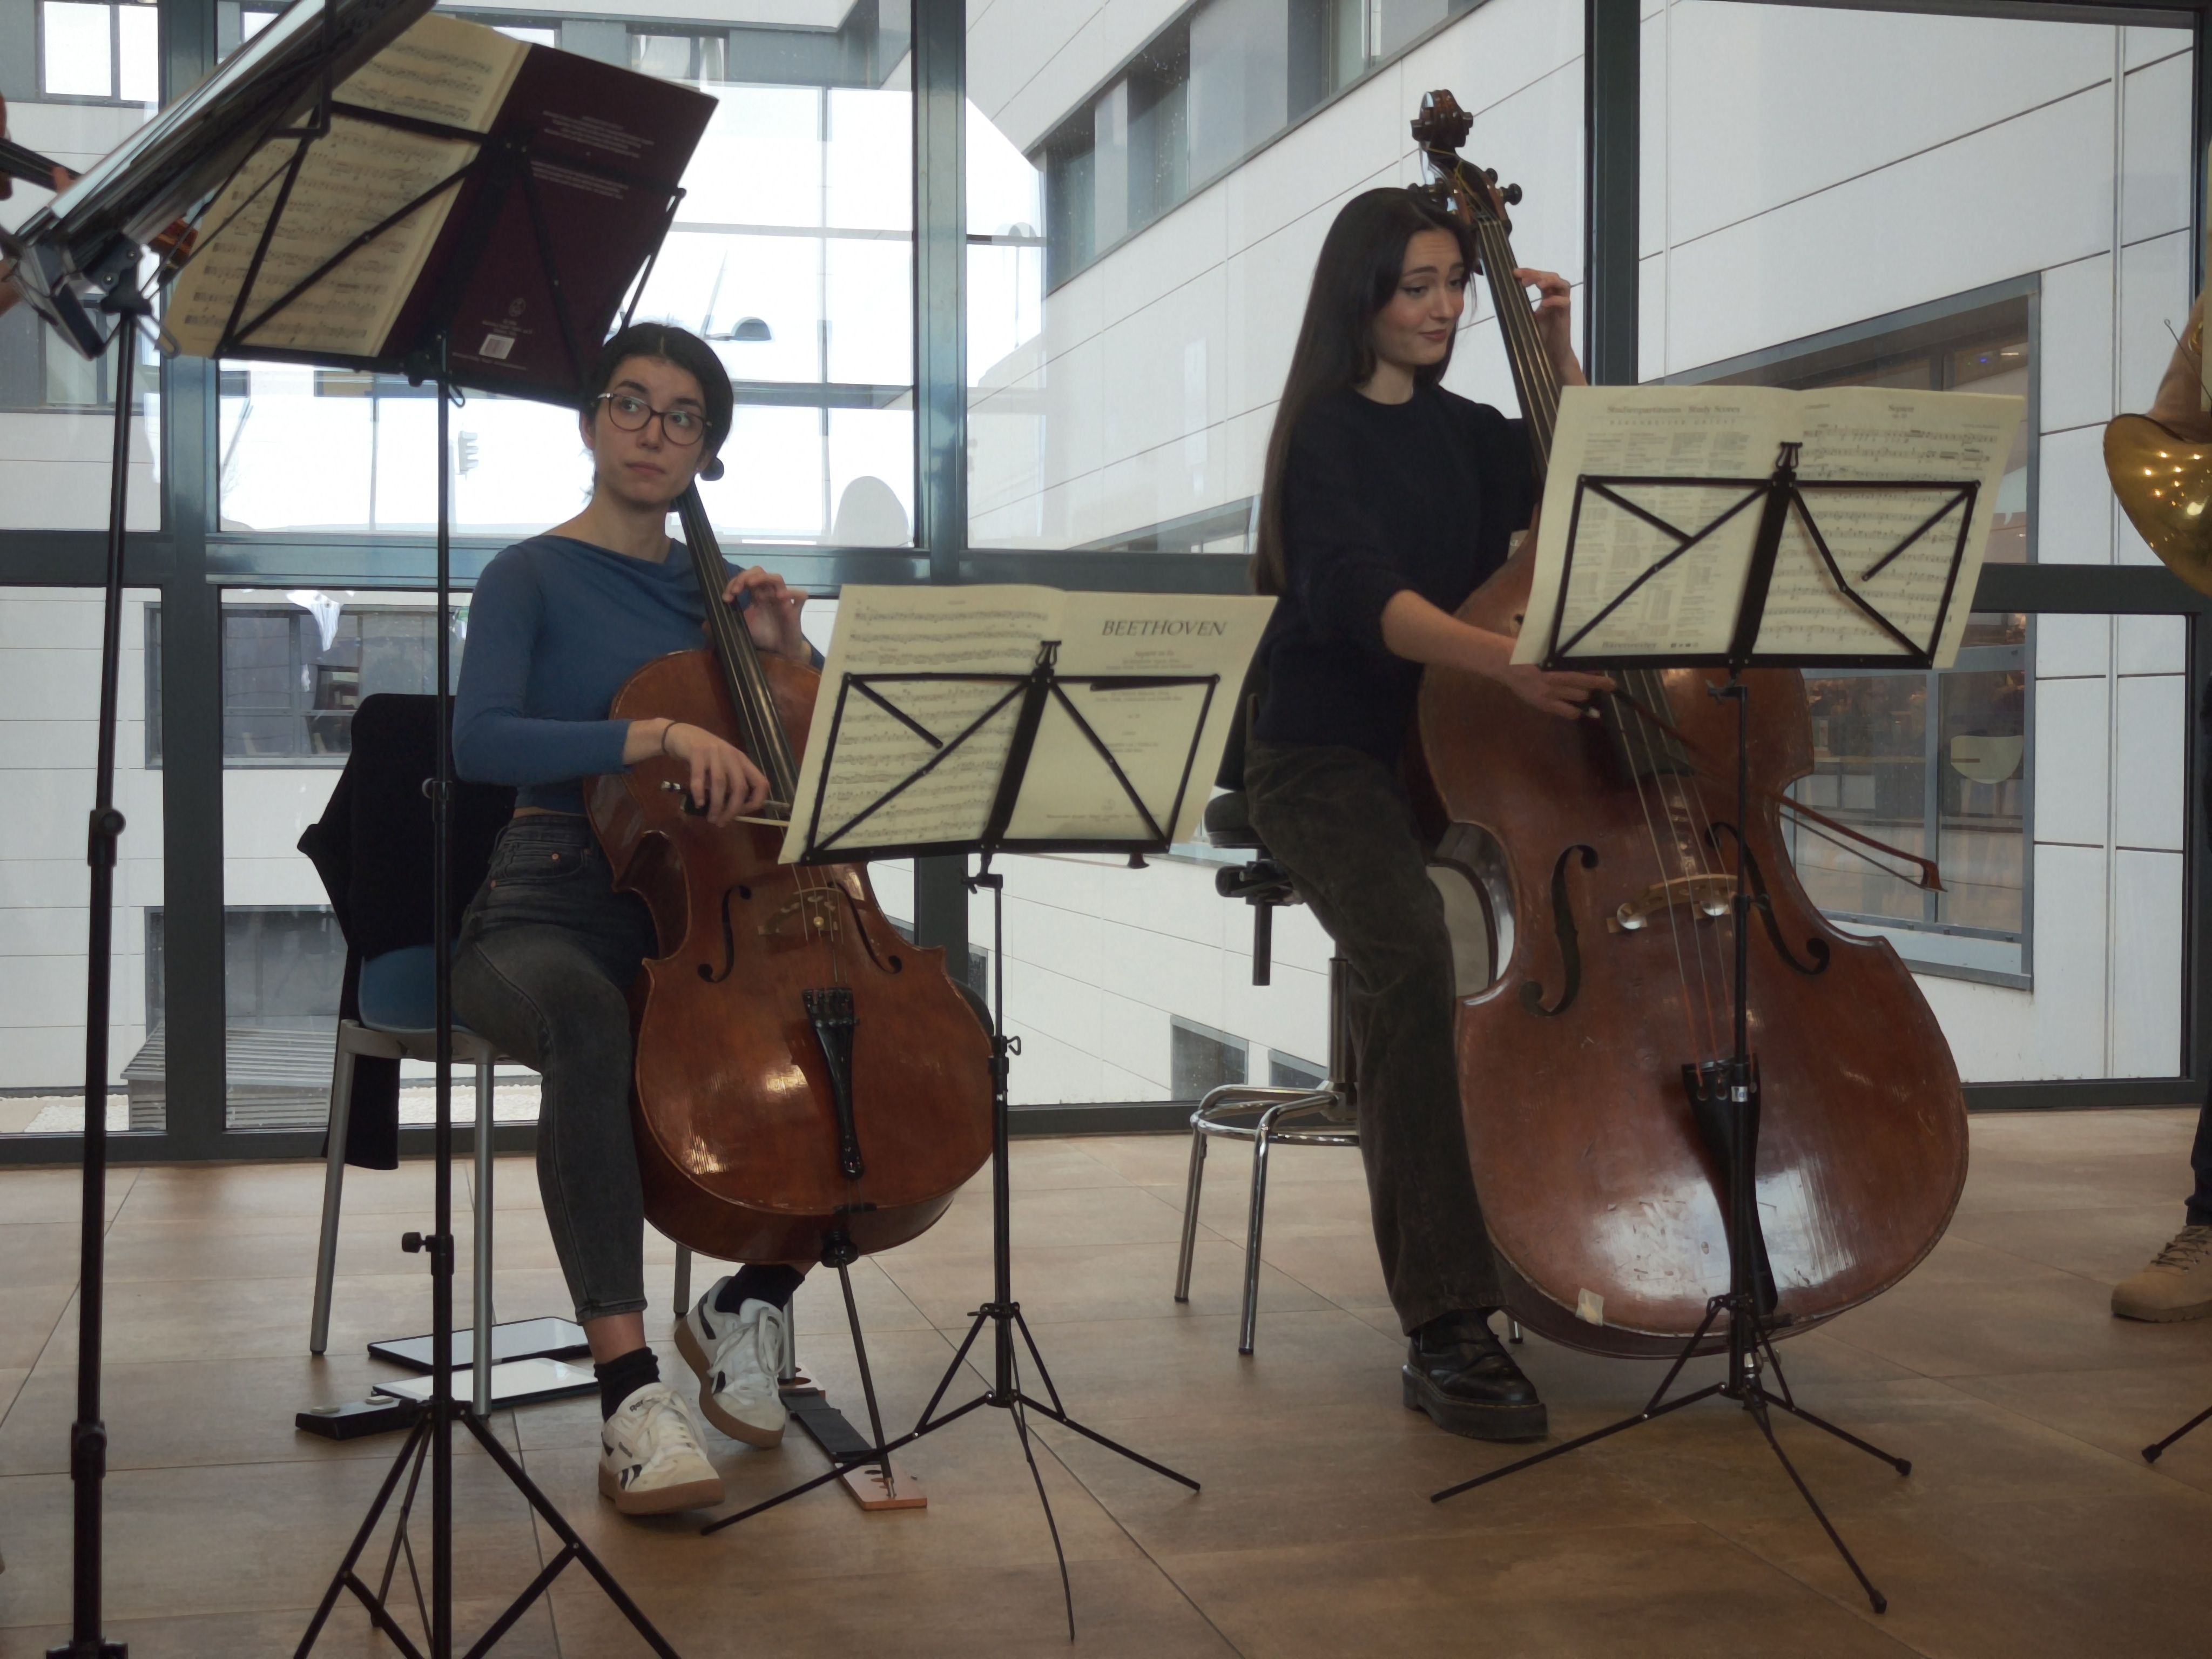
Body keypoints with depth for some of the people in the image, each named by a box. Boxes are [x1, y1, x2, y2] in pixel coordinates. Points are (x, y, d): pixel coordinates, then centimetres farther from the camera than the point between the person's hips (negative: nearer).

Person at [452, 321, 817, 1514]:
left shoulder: (712, 590, 17)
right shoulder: (534, 577, 2)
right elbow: (479, 742, -18)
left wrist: (789, 658, 0)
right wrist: (657, 733, -30)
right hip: (553, 912, -5)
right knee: (588, 1021, -40)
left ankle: (751, 1300, 2)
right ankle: (631, 1389, -40)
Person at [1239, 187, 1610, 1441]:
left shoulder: (1462, 432, 16)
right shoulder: (1326, 436, -4)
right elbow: (1362, 595, -22)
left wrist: (1559, 350, 13)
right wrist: (1505, 657, -39)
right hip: (1328, 761, -7)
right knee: (1410, 958, -34)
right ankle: (1446, 1326, -34)